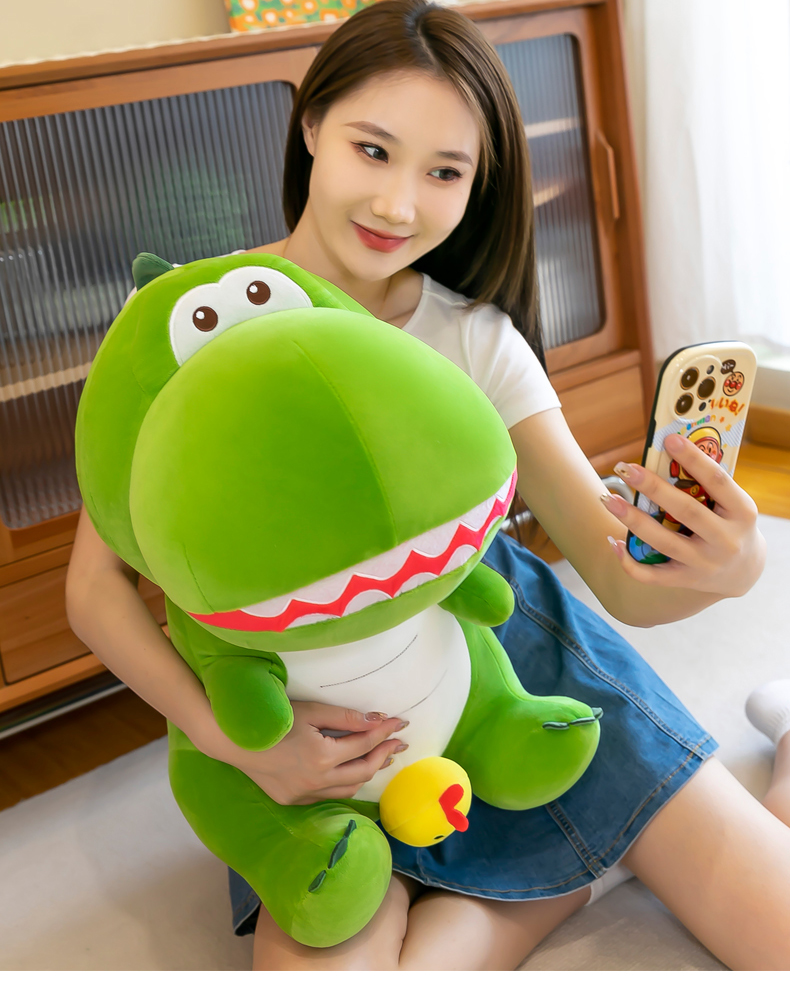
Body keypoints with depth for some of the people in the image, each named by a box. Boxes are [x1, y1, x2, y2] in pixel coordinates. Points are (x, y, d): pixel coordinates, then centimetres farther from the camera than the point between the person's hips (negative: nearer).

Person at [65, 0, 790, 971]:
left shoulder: (477, 338, -5)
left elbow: (624, 578, -9)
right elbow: (96, 584, -7)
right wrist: (227, 735, -24)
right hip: (316, 715, 0)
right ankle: (585, 861, -2)